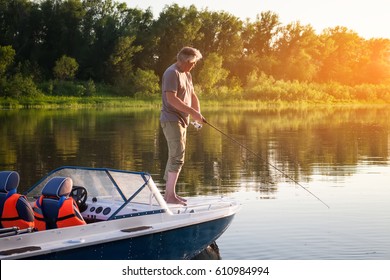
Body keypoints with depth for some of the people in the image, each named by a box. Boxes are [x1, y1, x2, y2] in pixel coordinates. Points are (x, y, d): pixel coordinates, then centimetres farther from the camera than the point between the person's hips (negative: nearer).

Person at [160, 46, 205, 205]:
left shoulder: (187, 75, 18)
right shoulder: (172, 73, -14)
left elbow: (192, 96, 20)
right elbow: (171, 98, -23)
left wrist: (198, 113, 2)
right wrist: (192, 112, -25)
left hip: (182, 121, 10)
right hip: (171, 120, -10)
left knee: (175, 156, 12)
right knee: (177, 157, -14)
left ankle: (168, 193, 18)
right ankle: (171, 195, -13)